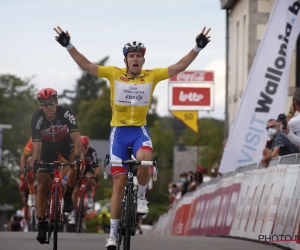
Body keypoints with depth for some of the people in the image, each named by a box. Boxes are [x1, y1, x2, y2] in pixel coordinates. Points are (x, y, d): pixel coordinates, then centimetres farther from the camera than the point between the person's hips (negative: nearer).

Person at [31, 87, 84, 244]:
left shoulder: (65, 114, -31)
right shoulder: (37, 118, -30)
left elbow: (76, 137, -39)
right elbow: (37, 144, -35)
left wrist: (77, 157, -53)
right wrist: (35, 163, -50)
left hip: (65, 143, 0)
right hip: (47, 147, 0)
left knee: (78, 165, -31)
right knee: (42, 185, -7)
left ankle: (67, 195, -6)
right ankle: (41, 225, -4)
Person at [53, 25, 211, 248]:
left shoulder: (152, 76, -1)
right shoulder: (114, 73, -2)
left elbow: (179, 67, -4)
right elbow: (86, 65, -5)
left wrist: (198, 48, -12)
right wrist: (69, 46, -14)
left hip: (140, 130, 0)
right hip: (119, 131, 0)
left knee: (144, 158, -36)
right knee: (119, 182, -1)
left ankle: (141, 196, -7)